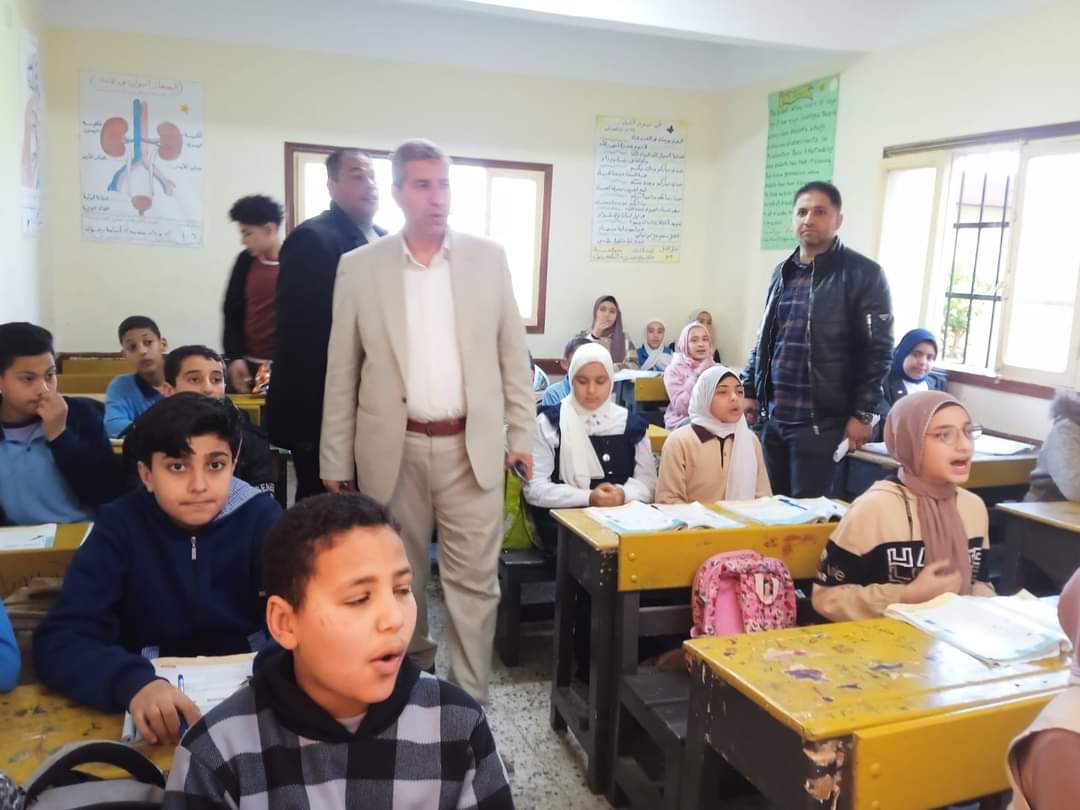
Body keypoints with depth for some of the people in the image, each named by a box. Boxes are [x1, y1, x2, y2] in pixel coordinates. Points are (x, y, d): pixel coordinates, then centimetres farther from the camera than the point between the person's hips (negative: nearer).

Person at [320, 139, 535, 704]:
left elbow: (512, 353, 6)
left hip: (472, 448, 0)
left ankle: (470, 703, 19)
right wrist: (336, 462, 2)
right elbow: (341, 373, 2)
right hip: (393, 450, 1)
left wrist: (521, 433, 3)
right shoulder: (359, 268, 0)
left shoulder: (489, 258, 2)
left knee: (474, 579, 4)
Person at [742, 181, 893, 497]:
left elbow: (878, 350, -9)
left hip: (820, 421, -6)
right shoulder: (783, 272, 13)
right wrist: (750, 391, 14)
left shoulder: (863, 274, -6)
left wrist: (863, 413, -12)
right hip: (774, 416, 6)